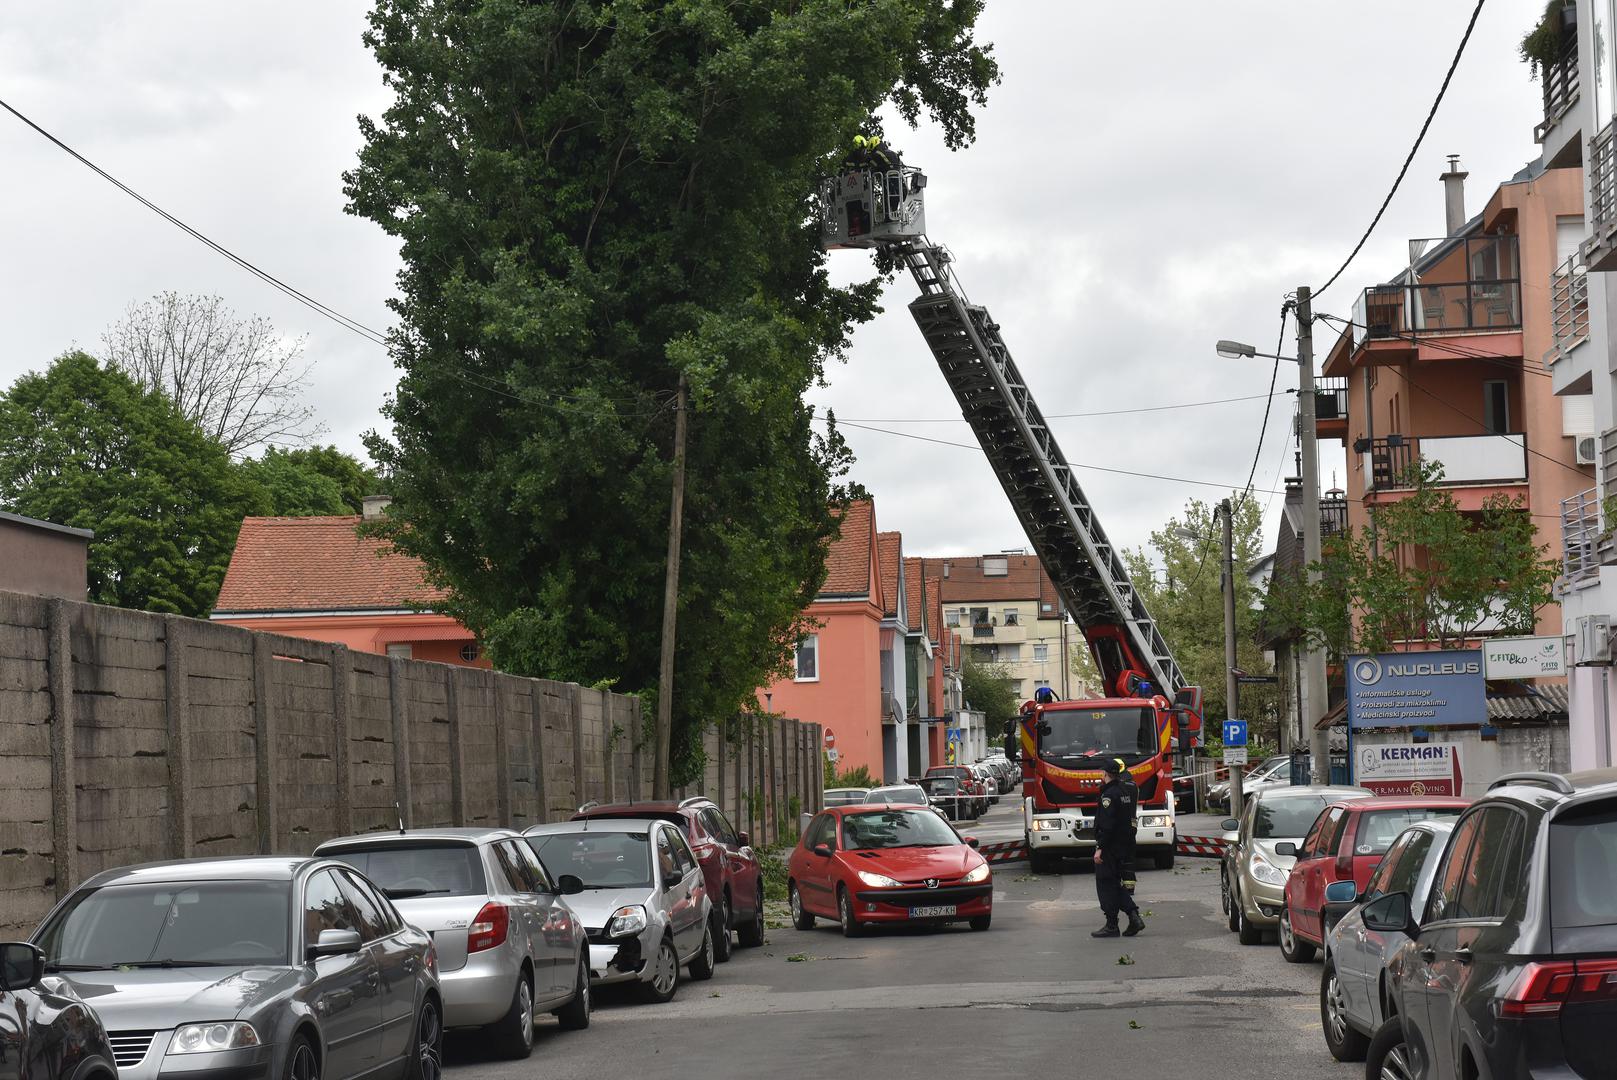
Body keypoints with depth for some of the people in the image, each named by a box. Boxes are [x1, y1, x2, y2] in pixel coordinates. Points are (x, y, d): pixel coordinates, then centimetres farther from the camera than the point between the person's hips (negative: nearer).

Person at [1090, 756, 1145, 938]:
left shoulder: (1110, 794, -17)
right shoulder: (1131, 788, 5)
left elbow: (1106, 824, -21)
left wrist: (1099, 848, -20)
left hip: (1111, 846, -8)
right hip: (1127, 845, 8)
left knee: (1106, 884, 0)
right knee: (1119, 883, 16)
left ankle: (1112, 925, 1)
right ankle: (1133, 915, 3)